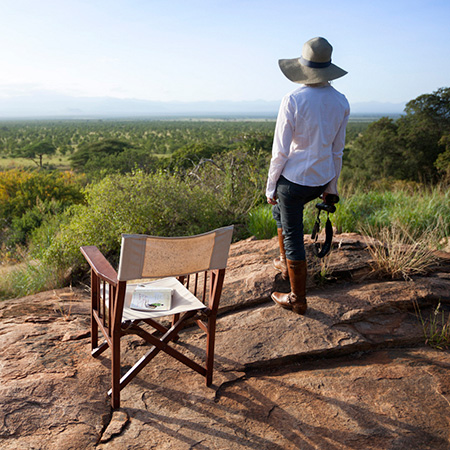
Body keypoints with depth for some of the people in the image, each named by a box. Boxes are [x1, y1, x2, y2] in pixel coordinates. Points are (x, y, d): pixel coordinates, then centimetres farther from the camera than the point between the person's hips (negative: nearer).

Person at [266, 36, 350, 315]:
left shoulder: (293, 101, -17)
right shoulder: (341, 102, 0)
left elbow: (280, 151, -14)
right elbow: (338, 150, 7)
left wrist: (271, 186, -3)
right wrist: (331, 186, 16)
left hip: (294, 179, -6)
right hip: (322, 179, 7)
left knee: (293, 237, 6)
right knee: (280, 210, 32)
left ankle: (298, 300, 19)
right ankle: (285, 264, 43)